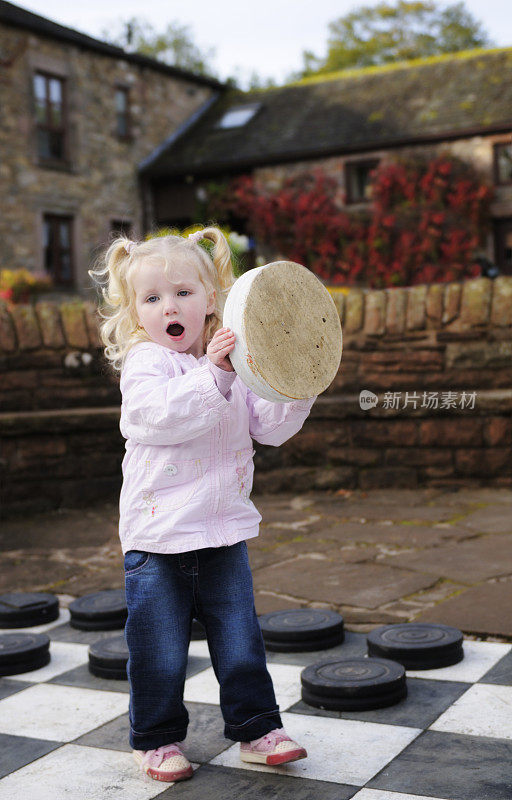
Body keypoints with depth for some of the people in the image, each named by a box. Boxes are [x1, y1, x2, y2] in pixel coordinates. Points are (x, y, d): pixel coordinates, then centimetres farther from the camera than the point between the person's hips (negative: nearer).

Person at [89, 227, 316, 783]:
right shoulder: (143, 362, -9)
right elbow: (159, 415, -28)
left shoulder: (236, 362, 8)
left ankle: (256, 728, 28)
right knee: (160, 653, 6)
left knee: (241, 643, 12)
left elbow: (268, 427, 8)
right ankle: (156, 738, 25)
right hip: (158, 536, -4)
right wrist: (212, 374, -36)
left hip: (224, 533, 5)